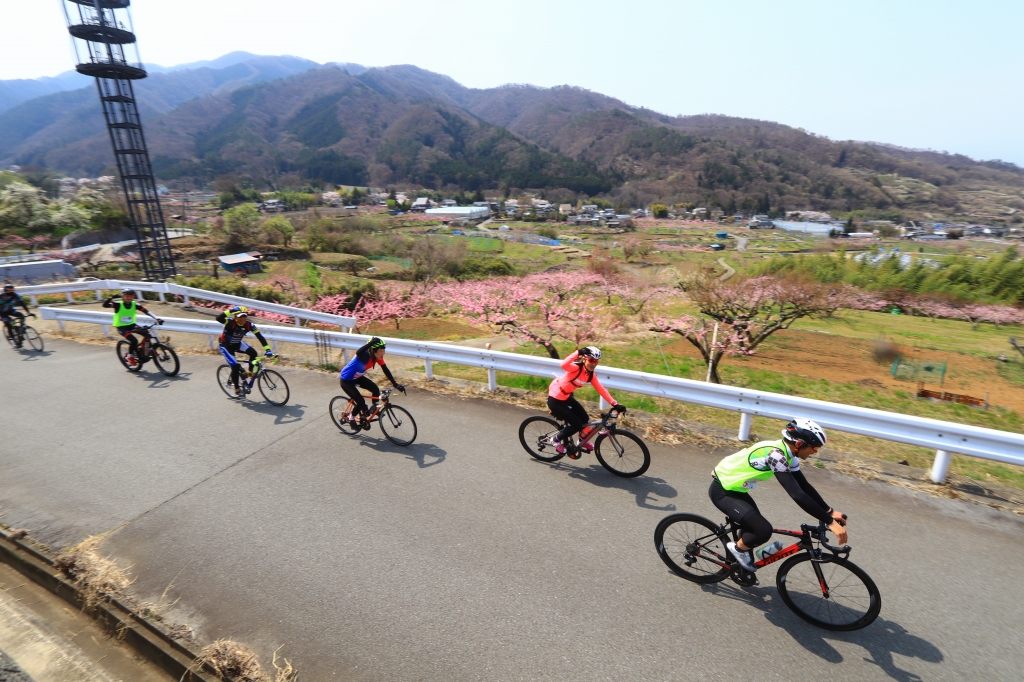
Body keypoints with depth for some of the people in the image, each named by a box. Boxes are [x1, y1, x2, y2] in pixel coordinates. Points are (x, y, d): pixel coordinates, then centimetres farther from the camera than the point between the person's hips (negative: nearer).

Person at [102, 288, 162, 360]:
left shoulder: (135, 304, -9)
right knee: (134, 341, -23)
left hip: (131, 325, 4)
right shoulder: (118, 304, -17)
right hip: (121, 327, -4)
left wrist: (157, 318, -32)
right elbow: (105, 305, -29)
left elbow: (147, 311, -19)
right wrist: (111, 298, -47)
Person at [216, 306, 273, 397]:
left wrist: (268, 349, -31)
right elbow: (218, 318, -49)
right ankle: (237, 390, 4)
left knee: (253, 353, -23)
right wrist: (230, 311, -52)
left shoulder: (249, 325, -20)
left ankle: (250, 372, 0)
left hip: (237, 344, 4)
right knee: (235, 366, -14)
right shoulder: (230, 322, -29)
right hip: (225, 346, -4)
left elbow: (260, 337, -23)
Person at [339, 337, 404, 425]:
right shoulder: (364, 355, -36)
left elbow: (386, 370, -12)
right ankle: (351, 417, 17)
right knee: (361, 401, -12)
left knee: (375, 389, -9)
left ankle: (374, 409, 16)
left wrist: (395, 384, -20)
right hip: (345, 380, -7)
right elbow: (358, 352, -60)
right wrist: (371, 343, -77)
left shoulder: (378, 357, -15)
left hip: (357, 377, 7)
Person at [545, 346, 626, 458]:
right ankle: (556, 439, 16)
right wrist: (578, 352, -54)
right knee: (577, 424, -6)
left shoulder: (591, 375, -2)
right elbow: (564, 365, -48)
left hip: (566, 397, 8)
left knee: (584, 419, 9)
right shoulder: (576, 368, -26)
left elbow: (601, 390, -3)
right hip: (555, 400, -8)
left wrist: (615, 404, -10)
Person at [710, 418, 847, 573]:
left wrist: (830, 512, 5)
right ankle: (738, 548, 10)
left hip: (733, 488, 10)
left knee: (753, 523, 23)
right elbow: (798, 495, -33)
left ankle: (745, 569, 42)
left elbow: (805, 486, 9)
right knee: (764, 530, -19)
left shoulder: (787, 454, 1)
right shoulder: (776, 454, -29)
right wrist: (830, 522, -28)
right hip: (722, 491, -10)